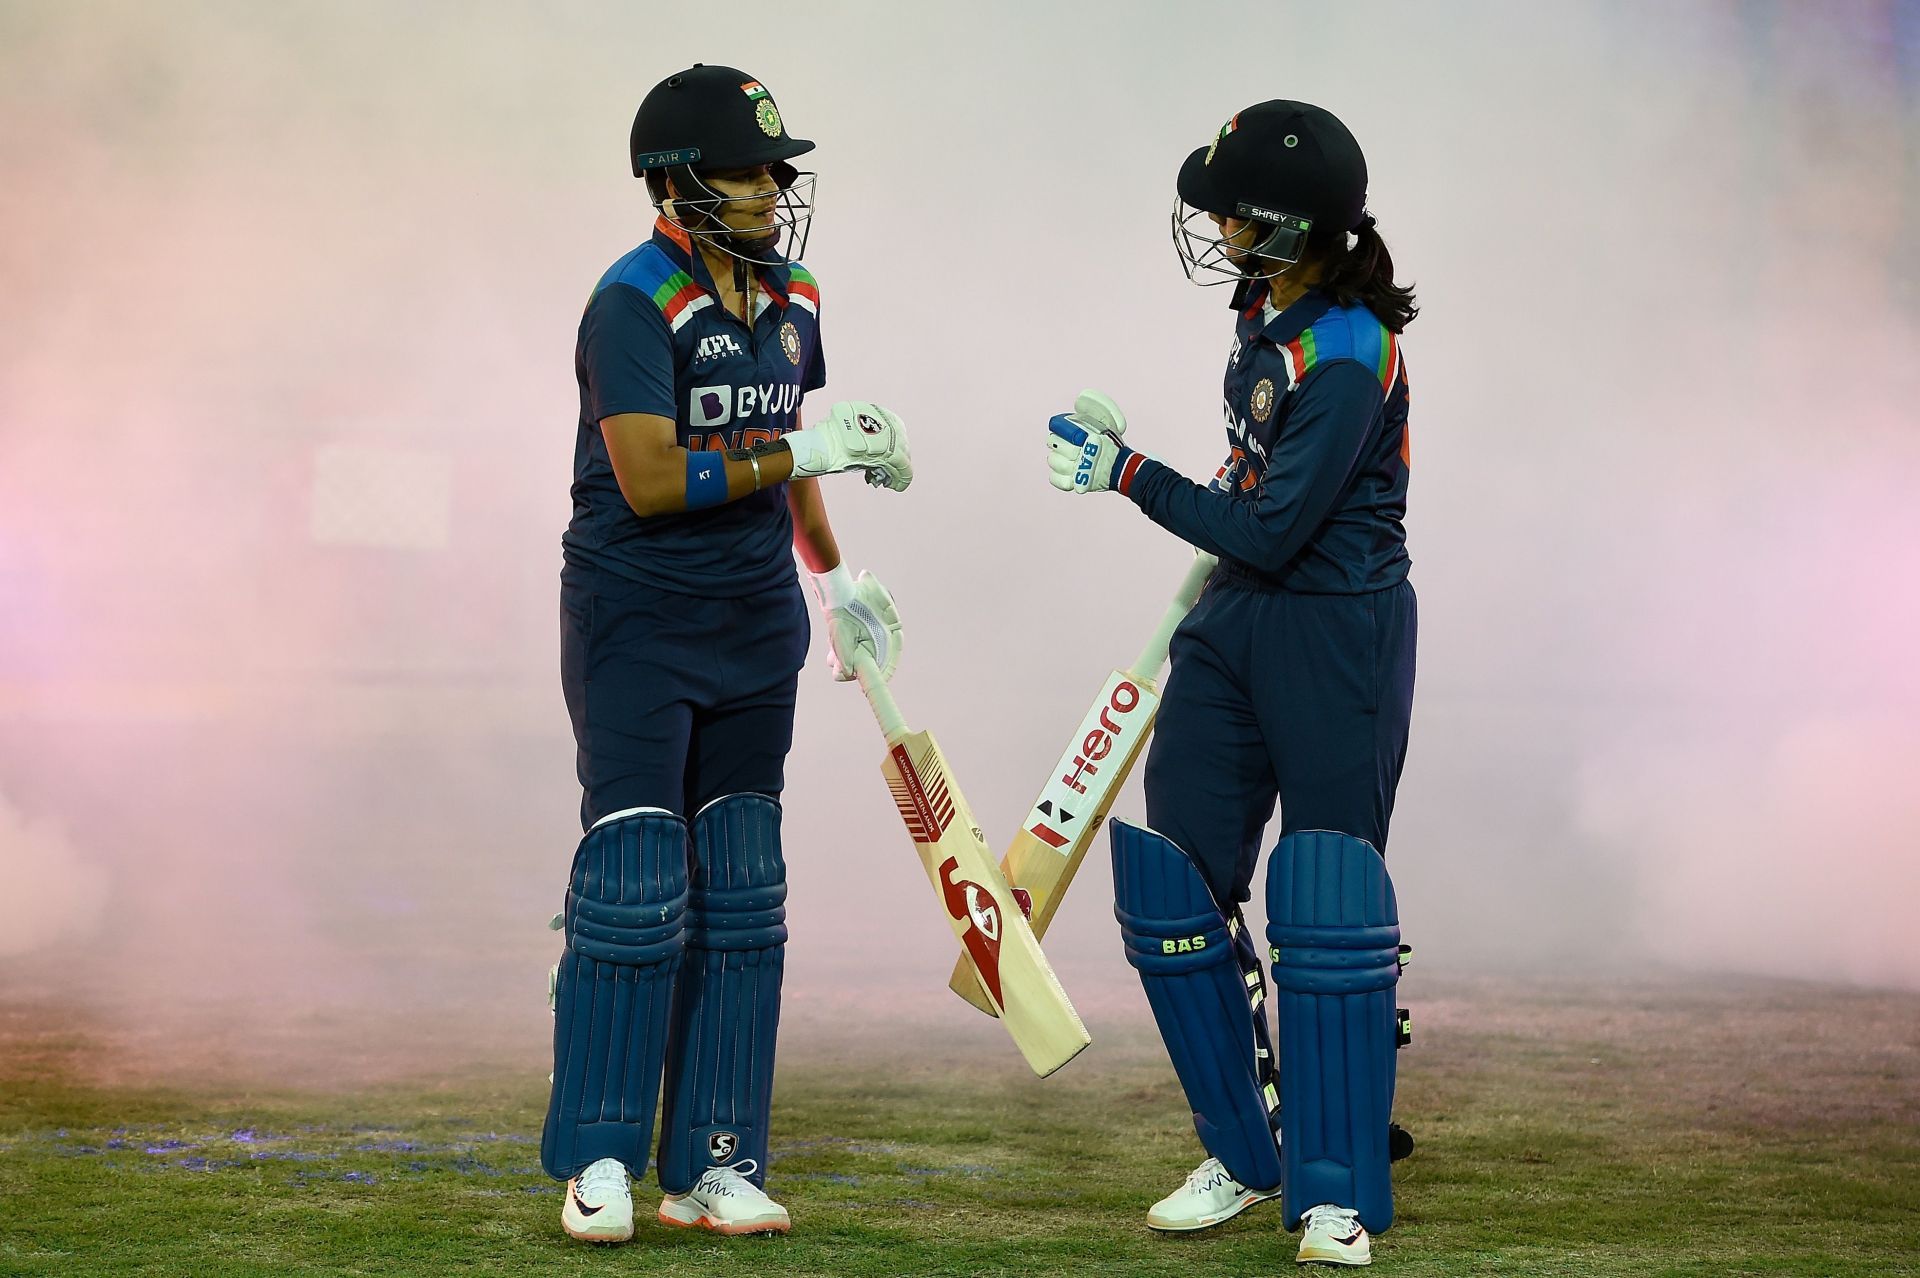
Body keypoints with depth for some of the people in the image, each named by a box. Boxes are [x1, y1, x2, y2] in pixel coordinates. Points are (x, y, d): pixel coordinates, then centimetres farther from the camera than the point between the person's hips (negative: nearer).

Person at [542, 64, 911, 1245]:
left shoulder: (789, 299, 8)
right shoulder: (635, 303, -15)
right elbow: (650, 479, -24)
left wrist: (836, 577, 25)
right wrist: (807, 448, -24)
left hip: (754, 623, 7)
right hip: (636, 624, -7)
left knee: (740, 892, 7)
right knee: (636, 881, -8)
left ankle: (713, 1163, 12)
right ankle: (598, 1160, 3)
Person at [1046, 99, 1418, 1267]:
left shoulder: (1348, 358, -22)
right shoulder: (1269, 309, 4)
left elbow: (1268, 532, -23)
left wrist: (1126, 475, -16)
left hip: (1337, 642, -9)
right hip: (1238, 626, 9)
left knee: (1327, 905, -7)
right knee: (1177, 881, 6)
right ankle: (1243, 1155, 19)